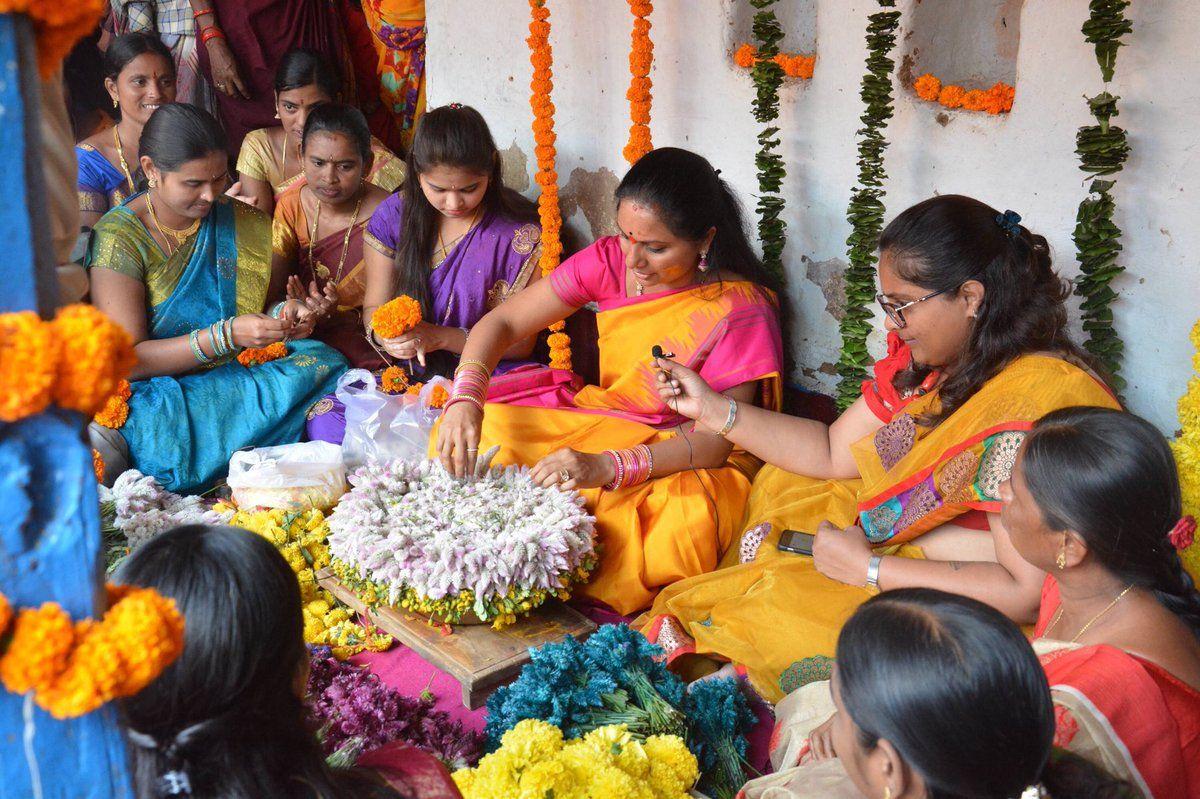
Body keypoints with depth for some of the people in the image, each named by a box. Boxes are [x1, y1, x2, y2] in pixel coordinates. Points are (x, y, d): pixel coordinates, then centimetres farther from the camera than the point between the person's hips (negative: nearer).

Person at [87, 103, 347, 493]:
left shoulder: (247, 226, 5)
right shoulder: (119, 237, -8)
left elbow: (270, 299, 18)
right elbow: (128, 359, -12)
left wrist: (285, 315, -8)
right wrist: (227, 336, -24)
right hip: (161, 389, -6)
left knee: (325, 360, -27)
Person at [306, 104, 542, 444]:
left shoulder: (522, 234, -7)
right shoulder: (394, 216, 2)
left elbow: (519, 341, -5)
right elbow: (374, 306, 10)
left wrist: (439, 337, -19)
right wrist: (384, 334, -16)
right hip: (408, 374, 3)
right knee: (325, 420, -26)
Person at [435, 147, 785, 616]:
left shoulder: (740, 309, -21)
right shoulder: (610, 262, -9)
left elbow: (717, 441, -23)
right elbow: (502, 322, -8)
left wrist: (604, 467, -37)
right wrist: (465, 400, -29)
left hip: (684, 460, -4)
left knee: (686, 522, -38)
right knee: (474, 433, -13)